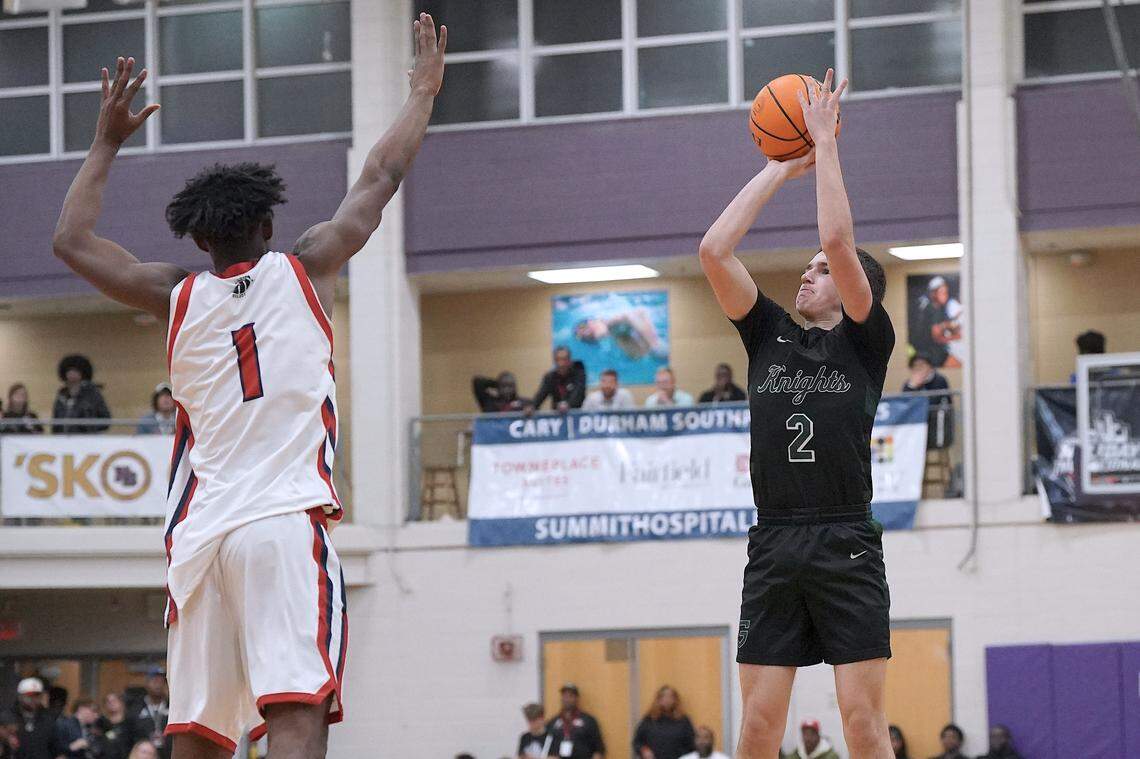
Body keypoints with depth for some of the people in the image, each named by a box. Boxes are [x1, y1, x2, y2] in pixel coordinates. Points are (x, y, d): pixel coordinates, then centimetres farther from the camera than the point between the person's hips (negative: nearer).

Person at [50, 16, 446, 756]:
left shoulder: (178, 297, 13)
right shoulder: (303, 270, 7)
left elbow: (72, 239, 23)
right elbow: (381, 179, 16)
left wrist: (108, 141, 31)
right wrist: (425, 90, 29)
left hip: (201, 531, 4)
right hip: (286, 525, -4)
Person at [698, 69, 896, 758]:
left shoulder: (866, 340, 6)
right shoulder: (770, 336, 17)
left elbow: (839, 239, -8)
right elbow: (714, 252, 8)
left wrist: (825, 142, -1)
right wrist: (781, 169, 11)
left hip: (846, 546, -4)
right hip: (773, 546, 4)